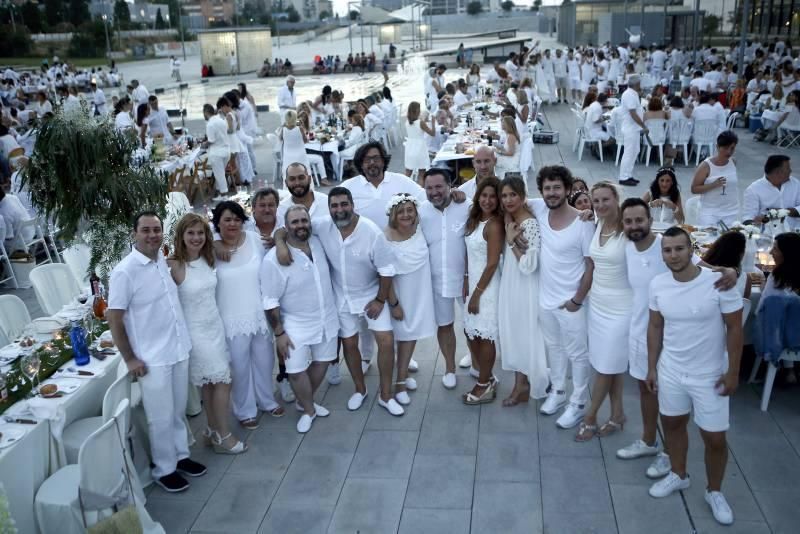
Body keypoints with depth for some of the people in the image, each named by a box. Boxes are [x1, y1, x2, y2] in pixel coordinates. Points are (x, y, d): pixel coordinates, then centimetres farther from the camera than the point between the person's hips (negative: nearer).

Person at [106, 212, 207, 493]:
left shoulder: (163, 259, 2)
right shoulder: (124, 271, -19)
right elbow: (114, 319, -15)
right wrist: (130, 359, -13)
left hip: (179, 349, 7)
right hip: (152, 358, -6)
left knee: (178, 411, 21)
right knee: (161, 418, 7)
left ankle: (180, 455, 38)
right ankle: (164, 469, 25)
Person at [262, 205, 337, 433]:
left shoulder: (318, 243, -6)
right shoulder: (273, 259, -22)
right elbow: (271, 301, -16)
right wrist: (279, 332, -15)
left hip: (326, 319, 5)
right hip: (296, 326, -5)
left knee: (321, 363, 16)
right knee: (296, 370, -3)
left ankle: (304, 402, 40)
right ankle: (308, 410, 24)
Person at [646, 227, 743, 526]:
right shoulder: (657, 285, -8)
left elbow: (734, 328, -12)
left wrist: (732, 372, -11)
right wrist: (652, 367, 6)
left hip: (709, 375, -4)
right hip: (670, 370, 4)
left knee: (715, 439, 6)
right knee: (672, 423, 20)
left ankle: (714, 492, 31)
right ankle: (678, 475, 45)